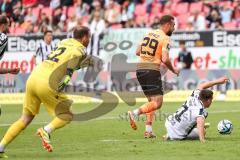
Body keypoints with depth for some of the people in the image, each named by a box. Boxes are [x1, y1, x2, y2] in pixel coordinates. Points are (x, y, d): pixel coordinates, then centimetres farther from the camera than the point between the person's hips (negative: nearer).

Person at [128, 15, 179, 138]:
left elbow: (138, 52, 18)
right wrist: (173, 70, 0)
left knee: (152, 101, 16)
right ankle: (135, 113, -25)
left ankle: (148, 130, 9)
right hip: (152, 70, -8)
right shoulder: (165, 38, -8)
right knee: (157, 102, -7)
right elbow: (165, 59, -17)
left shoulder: (149, 34, 14)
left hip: (140, 69, 8)